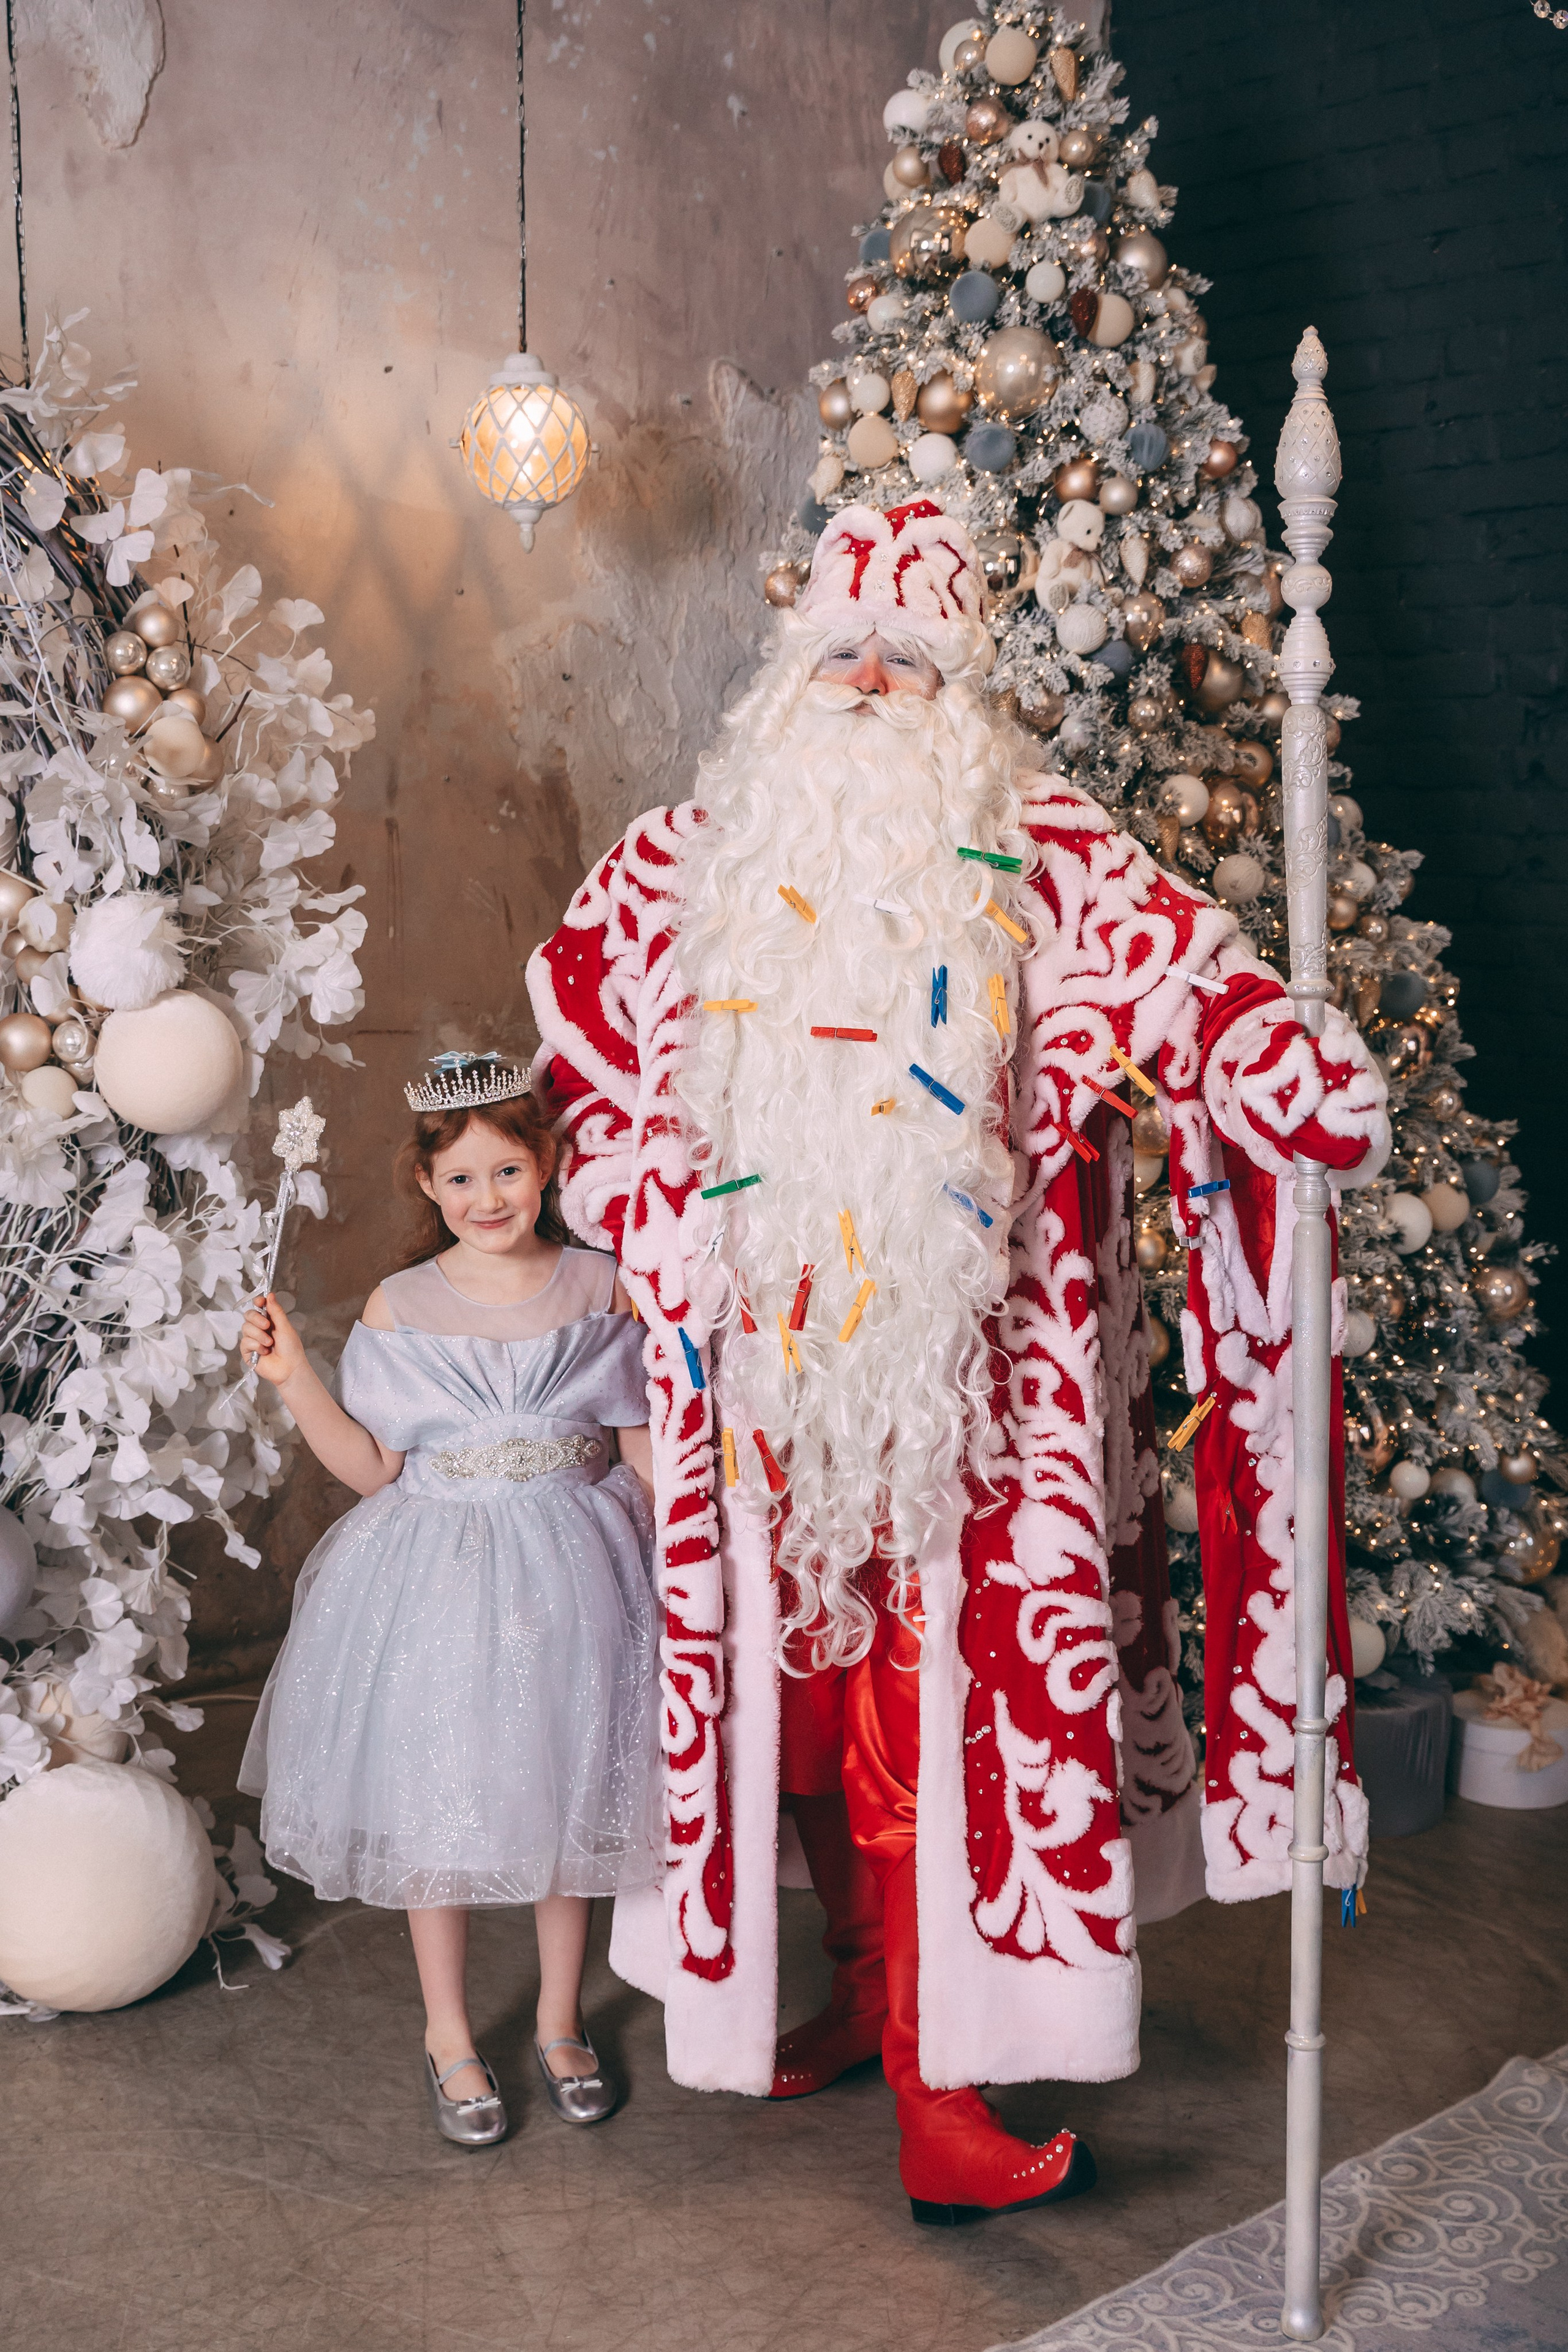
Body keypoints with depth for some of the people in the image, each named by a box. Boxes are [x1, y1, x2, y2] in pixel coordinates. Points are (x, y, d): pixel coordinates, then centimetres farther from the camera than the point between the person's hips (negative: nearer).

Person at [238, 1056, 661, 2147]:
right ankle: (449, 2034, 29)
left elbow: (641, 1446, 1)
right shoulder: (399, 1308, -4)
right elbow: (373, 1466, -4)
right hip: (440, 1578, -1)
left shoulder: (599, 1289, -3)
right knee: (435, 1805, 8)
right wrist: (293, 1376, -14)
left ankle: (561, 2019, 33)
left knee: (570, 1790, 12)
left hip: (570, 1576, 1)